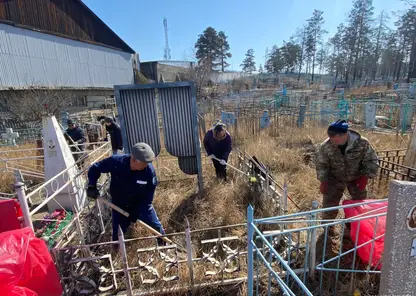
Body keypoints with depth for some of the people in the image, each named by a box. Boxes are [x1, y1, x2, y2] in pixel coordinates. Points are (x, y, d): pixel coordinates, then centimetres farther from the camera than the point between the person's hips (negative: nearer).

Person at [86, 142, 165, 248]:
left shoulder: (149, 170, -30)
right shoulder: (116, 162, -30)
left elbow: (148, 197, -19)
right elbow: (95, 168, -11)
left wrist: (138, 213, -20)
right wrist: (92, 186, -22)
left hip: (141, 204, 0)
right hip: (119, 205, 0)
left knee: (156, 226, 6)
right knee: (118, 234, 12)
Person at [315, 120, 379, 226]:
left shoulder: (362, 143, -23)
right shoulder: (326, 146, -24)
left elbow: (371, 160, -8)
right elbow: (321, 164, -10)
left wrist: (365, 176, -18)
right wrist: (323, 180, -16)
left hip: (356, 178, 1)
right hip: (335, 179, -1)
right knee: (329, 202, 0)